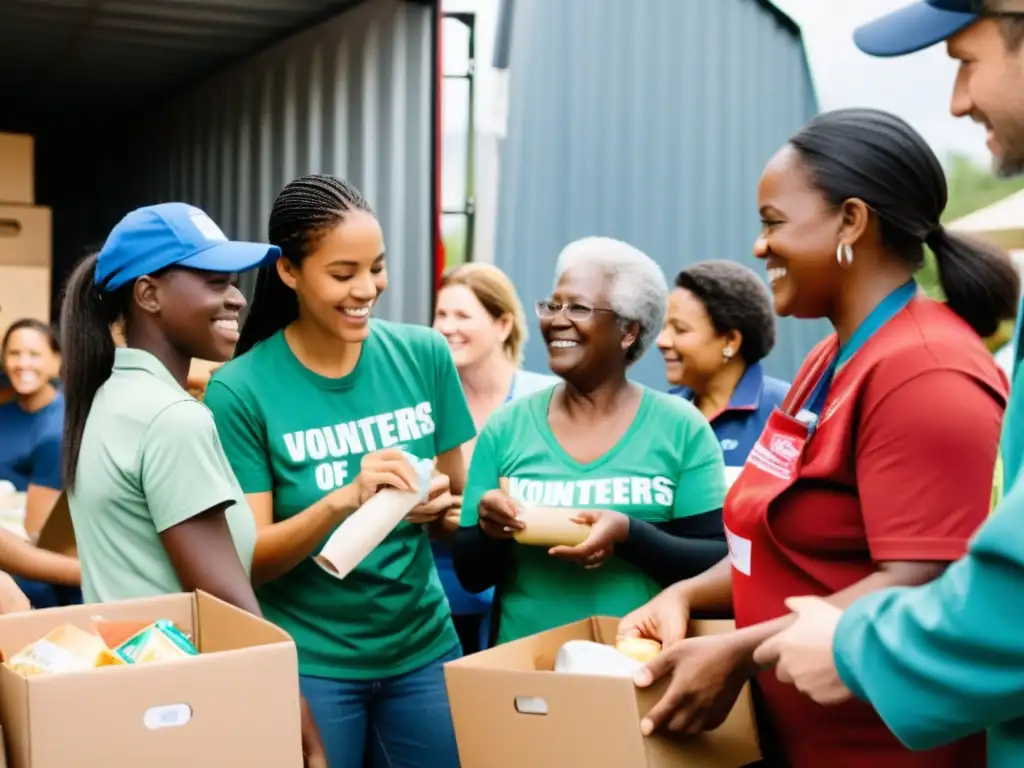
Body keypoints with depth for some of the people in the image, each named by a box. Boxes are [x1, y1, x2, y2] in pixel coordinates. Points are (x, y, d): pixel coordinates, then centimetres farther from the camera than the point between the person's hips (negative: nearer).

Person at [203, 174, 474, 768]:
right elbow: (250, 559, -12)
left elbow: (461, 508, 6)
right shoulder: (242, 389, -12)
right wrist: (345, 499, -28)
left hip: (424, 649, 3)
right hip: (307, 664, -3)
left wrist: (441, 508, -16)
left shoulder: (425, 355, -3)